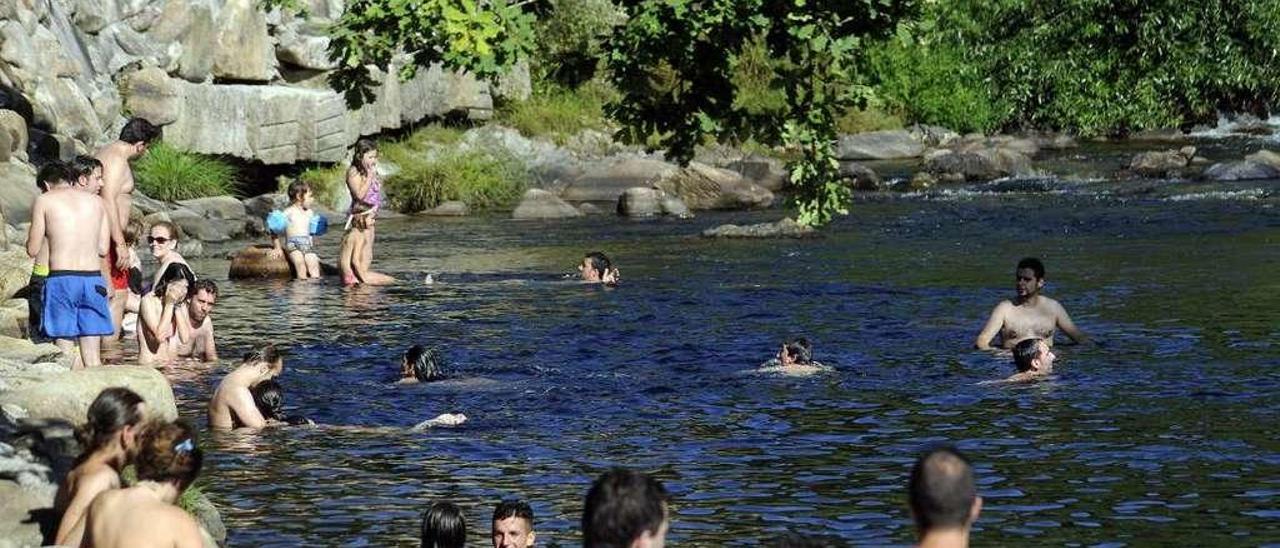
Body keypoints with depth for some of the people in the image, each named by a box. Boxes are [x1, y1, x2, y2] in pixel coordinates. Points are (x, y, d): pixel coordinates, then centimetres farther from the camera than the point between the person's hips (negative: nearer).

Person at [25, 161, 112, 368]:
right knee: (92, 356, 7)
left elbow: (33, 250, 2)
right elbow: (103, 249, 12)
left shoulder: (44, 200, 2)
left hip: (62, 279, -3)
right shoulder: (96, 202, 12)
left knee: (65, 353, 2)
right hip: (93, 279, 3)